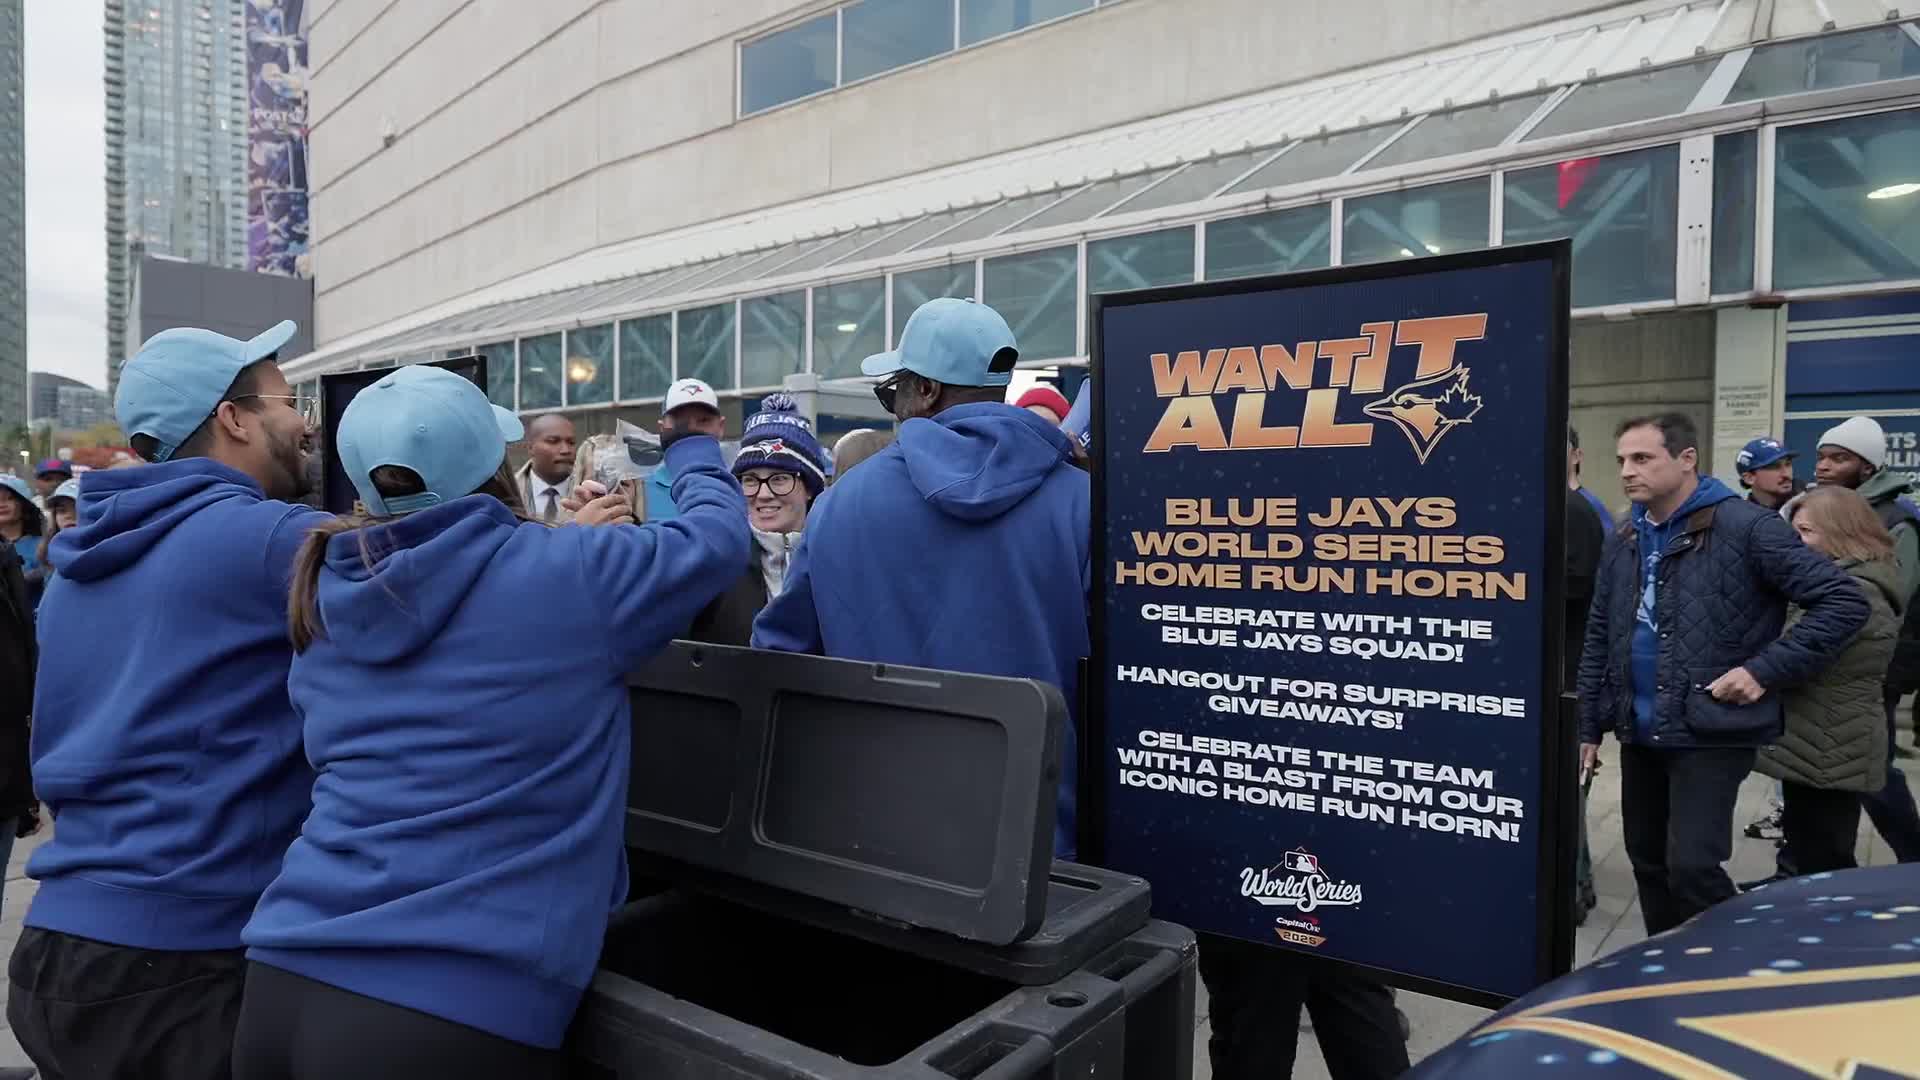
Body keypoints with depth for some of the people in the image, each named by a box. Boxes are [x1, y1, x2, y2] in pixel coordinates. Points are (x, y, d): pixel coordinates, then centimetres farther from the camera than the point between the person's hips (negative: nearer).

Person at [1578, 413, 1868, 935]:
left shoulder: (1745, 527, -11)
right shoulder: (1623, 542, 8)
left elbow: (1844, 600, -12)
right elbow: (1599, 640, 14)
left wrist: (1766, 670, -17)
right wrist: (1590, 726, 12)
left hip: (1712, 733, -6)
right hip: (1640, 734, 6)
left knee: (1692, 867, -11)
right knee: (1648, 861, 15)